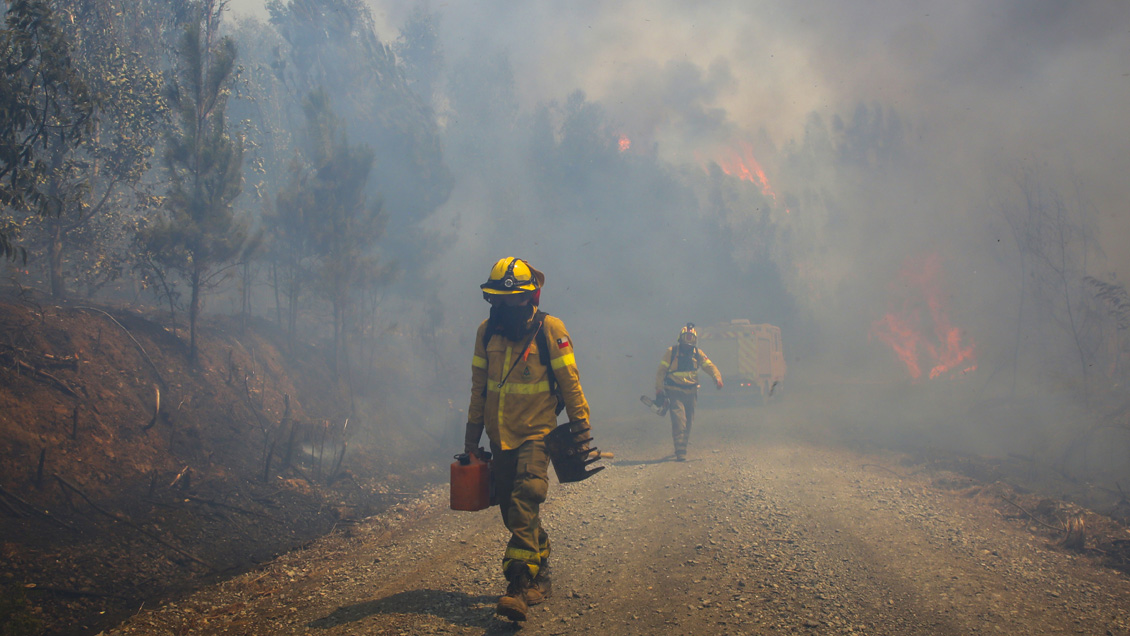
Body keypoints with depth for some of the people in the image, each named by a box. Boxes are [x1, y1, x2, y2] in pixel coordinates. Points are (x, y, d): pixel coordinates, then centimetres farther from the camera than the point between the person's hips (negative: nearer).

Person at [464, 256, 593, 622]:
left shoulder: (549, 329, -8)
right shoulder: (487, 332, 6)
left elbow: (570, 383, -4)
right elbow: (479, 388, 13)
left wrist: (581, 428, -4)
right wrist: (472, 438, 15)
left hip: (536, 433, -5)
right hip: (501, 437, 5)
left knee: (524, 503, -19)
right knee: (511, 509, 8)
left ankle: (521, 585, -21)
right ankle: (540, 570, 26)